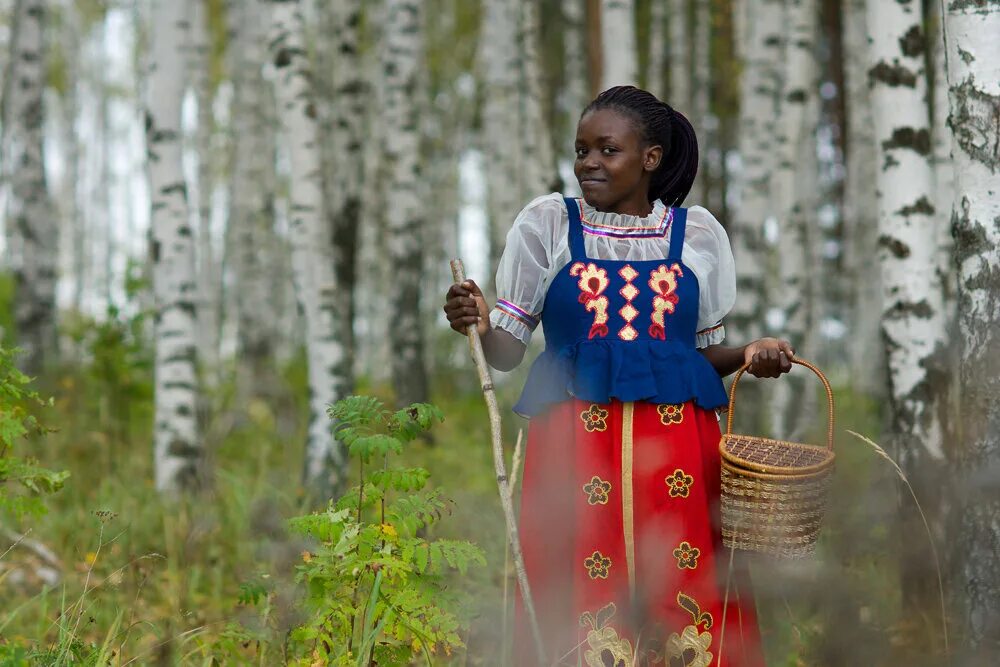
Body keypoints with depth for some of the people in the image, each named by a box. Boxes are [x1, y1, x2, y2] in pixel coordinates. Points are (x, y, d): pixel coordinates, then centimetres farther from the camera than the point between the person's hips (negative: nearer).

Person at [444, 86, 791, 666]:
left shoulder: (697, 233, 10)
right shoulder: (547, 223, 7)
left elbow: (706, 351, 16)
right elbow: (508, 351, 5)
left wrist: (750, 355, -4)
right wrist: (480, 326, -16)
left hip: (679, 440, 1)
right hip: (575, 439, -1)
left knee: (684, 599, -4)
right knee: (584, 600, -6)